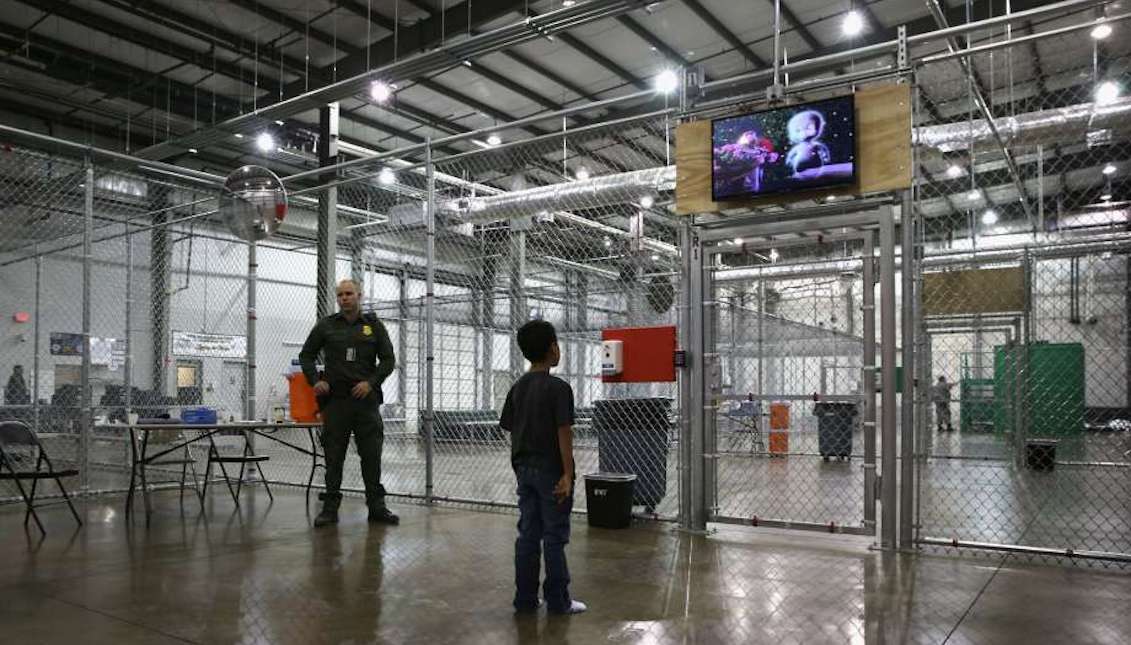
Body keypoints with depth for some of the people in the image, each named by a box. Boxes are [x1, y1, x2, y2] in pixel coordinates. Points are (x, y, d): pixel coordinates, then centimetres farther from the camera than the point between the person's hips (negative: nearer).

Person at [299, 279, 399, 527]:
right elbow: (306, 355, 14)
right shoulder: (326, 326, 8)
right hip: (335, 399, 0)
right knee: (333, 456, 4)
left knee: (372, 454, 2)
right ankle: (330, 508, 12)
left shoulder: (374, 325, 7)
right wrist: (315, 380, -2)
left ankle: (377, 506, 10)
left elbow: (388, 359, 6)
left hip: (366, 398, 0)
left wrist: (371, 382, -8)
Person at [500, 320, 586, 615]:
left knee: (527, 534, 11)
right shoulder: (558, 387, -13)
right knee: (554, 536, 3)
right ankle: (558, 601, 11)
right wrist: (567, 474, -14)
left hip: (524, 469, 6)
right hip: (550, 471, -6)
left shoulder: (517, 387, 7)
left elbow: (511, 430, 10)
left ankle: (525, 599, 16)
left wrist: (520, 466, 17)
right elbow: (564, 432, -17)